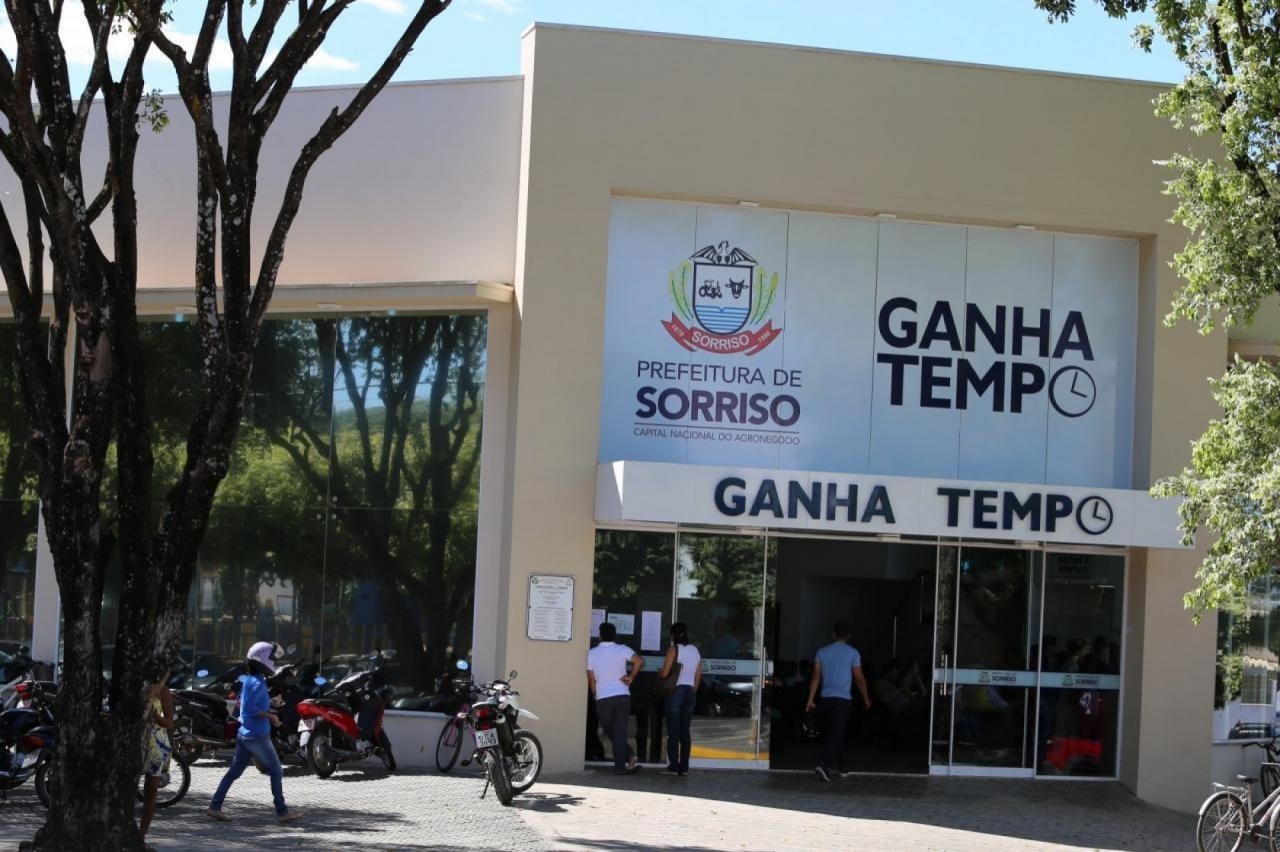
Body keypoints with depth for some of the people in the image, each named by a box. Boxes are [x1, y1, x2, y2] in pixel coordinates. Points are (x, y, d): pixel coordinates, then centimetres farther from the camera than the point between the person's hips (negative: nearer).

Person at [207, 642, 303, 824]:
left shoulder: (247, 680, 10)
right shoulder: (258, 684, -19)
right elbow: (250, 709, -25)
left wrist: (269, 708, 15)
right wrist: (270, 716, -17)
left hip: (244, 734, 9)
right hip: (258, 736, -9)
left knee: (234, 771, 11)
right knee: (276, 771, 2)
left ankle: (215, 807, 10)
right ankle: (282, 812, 5)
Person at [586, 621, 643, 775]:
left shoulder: (592, 653, 2)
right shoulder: (622, 650, -1)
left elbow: (591, 680, 6)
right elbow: (640, 661, -16)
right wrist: (631, 677, -4)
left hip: (602, 699, 0)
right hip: (622, 696, 0)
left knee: (610, 732, 14)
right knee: (620, 732, 4)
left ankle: (630, 756, 4)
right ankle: (620, 766, -2)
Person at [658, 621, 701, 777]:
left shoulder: (674, 649, -8)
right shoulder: (695, 651, 11)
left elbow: (664, 673, -12)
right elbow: (698, 676, 13)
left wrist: (657, 676, 9)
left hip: (676, 691, -6)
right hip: (690, 692, 6)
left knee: (673, 731, -4)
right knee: (685, 731, 7)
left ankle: (673, 766, -7)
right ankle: (684, 767, 5)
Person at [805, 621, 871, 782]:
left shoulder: (822, 652, 5)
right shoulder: (852, 653, -4)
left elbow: (816, 677, 2)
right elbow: (859, 679, 0)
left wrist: (811, 699, 5)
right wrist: (866, 698, 12)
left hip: (826, 698, 4)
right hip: (843, 699, -4)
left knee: (834, 733, 17)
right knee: (837, 734, -8)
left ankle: (838, 766, 24)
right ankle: (824, 765, -25)